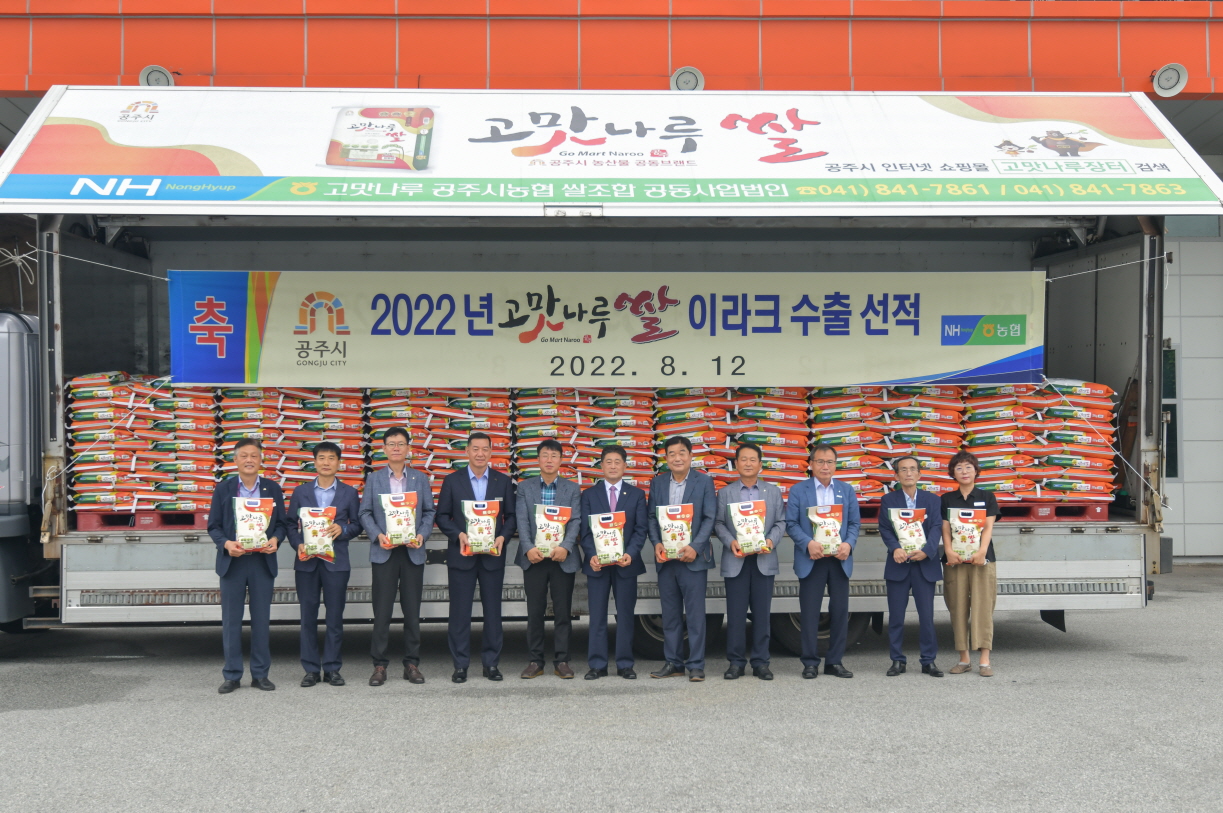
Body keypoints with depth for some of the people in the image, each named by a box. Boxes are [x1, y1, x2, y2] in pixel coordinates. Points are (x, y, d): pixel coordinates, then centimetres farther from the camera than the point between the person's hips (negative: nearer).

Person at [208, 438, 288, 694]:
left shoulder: (273, 489, 7)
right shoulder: (223, 488, 4)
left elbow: (282, 523, 8)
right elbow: (213, 526, 2)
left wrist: (276, 539, -14)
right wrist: (226, 543, -17)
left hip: (263, 561, 1)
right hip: (232, 561, -1)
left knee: (262, 619, 5)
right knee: (231, 620, 2)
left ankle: (260, 674, 14)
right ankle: (232, 675, 10)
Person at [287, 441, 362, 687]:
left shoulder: (349, 493, 8)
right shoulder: (301, 492, 9)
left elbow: (357, 524, 8)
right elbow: (291, 524, 9)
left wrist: (342, 529, -12)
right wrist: (298, 545, -7)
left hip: (336, 562, -1)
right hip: (307, 562, 1)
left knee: (335, 616, 0)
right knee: (308, 616, 2)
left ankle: (332, 668, 8)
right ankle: (311, 669, 9)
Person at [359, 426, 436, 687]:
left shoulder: (420, 479, 10)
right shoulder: (374, 479, 8)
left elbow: (430, 512, 9)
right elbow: (365, 513, 6)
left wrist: (422, 535, -8)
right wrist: (378, 535, -11)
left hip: (412, 551, 1)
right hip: (384, 551, -1)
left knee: (412, 611, 4)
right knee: (382, 611, -2)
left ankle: (412, 664, 12)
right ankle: (379, 665, 5)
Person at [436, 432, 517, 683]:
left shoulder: (503, 481, 7)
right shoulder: (452, 481, 4)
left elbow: (511, 516, 7)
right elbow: (442, 516, 3)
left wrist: (503, 536, -10)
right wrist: (458, 535, -12)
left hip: (492, 556, 1)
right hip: (461, 556, -1)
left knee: (492, 610, 5)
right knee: (459, 611, 1)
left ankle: (491, 663, 13)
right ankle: (460, 665, 7)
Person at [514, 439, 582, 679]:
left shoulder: (572, 489, 8)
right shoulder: (525, 487, 8)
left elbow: (576, 521, -2)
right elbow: (522, 520, 0)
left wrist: (565, 547, -17)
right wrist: (528, 548, -15)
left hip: (563, 558, 0)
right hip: (534, 557, 0)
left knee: (563, 610, 2)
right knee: (535, 611, 3)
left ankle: (562, 661, 8)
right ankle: (536, 661, 10)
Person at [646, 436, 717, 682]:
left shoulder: (704, 481, 0)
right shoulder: (658, 482, 11)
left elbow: (710, 518, -4)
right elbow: (651, 516, 11)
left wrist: (695, 547, -15)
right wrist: (656, 543, -5)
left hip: (693, 557, -4)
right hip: (665, 558, 4)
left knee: (695, 613, -3)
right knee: (669, 613, 8)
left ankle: (696, 665, 2)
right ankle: (673, 663, 15)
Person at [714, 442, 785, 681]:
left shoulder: (773, 492, 11)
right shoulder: (725, 493, 9)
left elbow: (781, 522, 6)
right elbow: (719, 523, 3)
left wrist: (771, 540, -12)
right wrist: (731, 542, -14)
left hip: (764, 560, 1)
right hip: (735, 561, -1)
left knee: (762, 613, 2)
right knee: (736, 613, 0)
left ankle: (761, 662, 9)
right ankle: (736, 662, 6)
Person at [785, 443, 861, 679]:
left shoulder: (846, 490, 11)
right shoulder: (798, 491, 3)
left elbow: (855, 522, 8)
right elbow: (791, 523, -2)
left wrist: (848, 544, -10)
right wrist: (808, 543, -17)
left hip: (839, 559, 3)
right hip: (811, 560, -2)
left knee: (840, 611, 4)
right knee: (809, 612, -1)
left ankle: (835, 662, 13)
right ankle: (810, 662, 7)